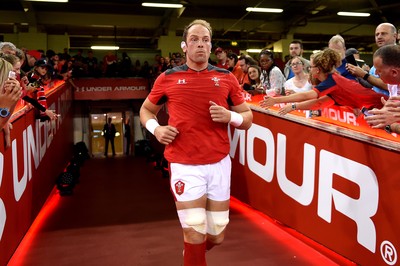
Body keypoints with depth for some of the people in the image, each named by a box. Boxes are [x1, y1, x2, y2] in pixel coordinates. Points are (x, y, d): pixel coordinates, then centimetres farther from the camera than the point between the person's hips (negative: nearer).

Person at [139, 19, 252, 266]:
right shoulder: (167, 78, 1)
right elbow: (146, 110, 16)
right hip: (185, 165, -2)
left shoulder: (227, 78, 4)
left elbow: (248, 118, 8)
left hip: (219, 163, 3)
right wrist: (155, 128, -5)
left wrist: (230, 116, -14)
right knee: (195, 235, -1)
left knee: (217, 236, 14)